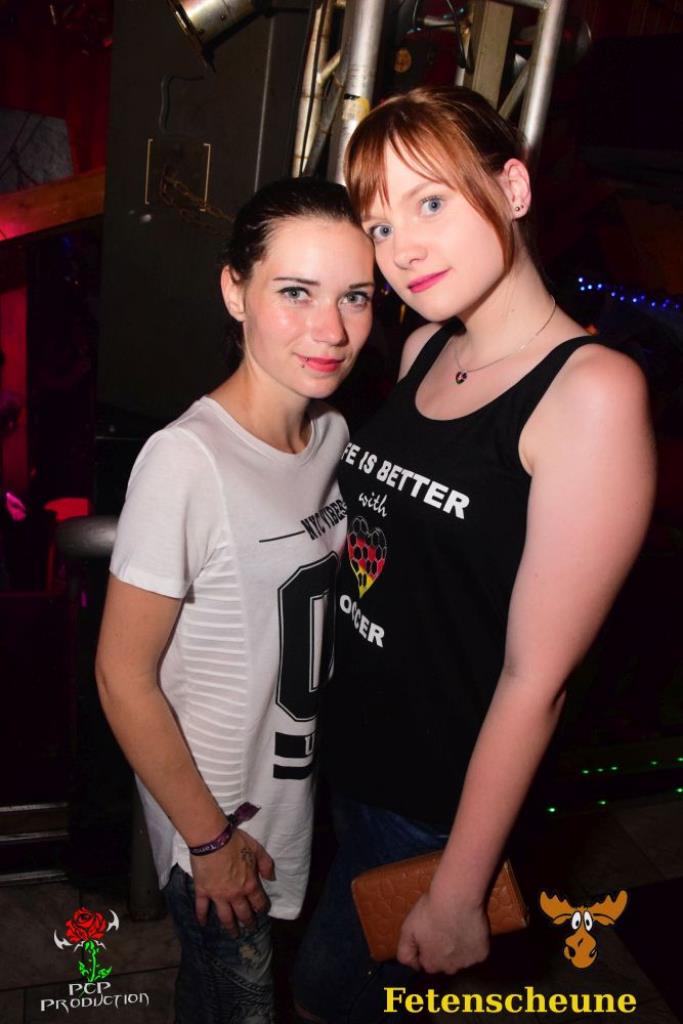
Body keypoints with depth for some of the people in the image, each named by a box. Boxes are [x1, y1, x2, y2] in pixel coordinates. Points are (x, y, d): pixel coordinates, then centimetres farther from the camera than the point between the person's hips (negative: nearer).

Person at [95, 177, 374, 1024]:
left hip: (305, 789, 6)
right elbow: (123, 677, -21)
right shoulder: (185, 460, -29)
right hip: (215, 810, -5)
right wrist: (210, 838, -12)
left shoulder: (334, 432, -6)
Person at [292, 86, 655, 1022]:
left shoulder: (591, 390, -22)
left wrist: (460, 887, -14)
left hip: (438, 797, -6)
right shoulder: (425, 348, 0)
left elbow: (536, 673, -21)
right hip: (347, 742, 6)